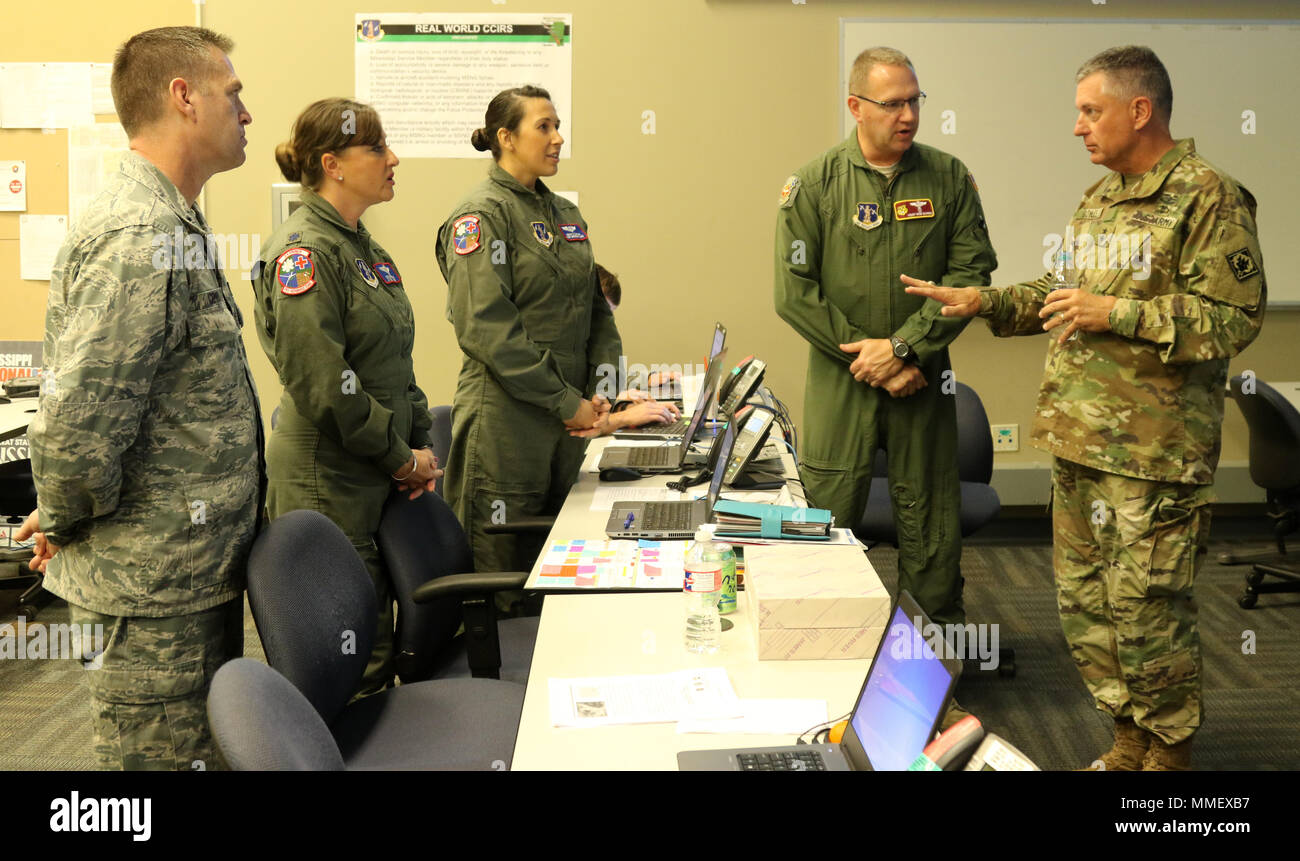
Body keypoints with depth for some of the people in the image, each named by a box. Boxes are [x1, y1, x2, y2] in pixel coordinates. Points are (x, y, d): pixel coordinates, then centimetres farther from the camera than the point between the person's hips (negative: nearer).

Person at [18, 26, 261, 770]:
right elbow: (76, 424, -28)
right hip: (164, 586, -10)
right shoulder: (139, 238, -22)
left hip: (198, 572, 10)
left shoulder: (170, 225, 13)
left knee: (212, 749, 20)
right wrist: (67, 522, -11)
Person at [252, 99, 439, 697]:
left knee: (372, 643, 14)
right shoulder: (303, 251, -15)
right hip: (327, 481, -9)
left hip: (378, 479, 9)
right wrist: (401, 456, -13)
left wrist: (419, 443, 7)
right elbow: (321, 384, -21)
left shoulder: (361, 245, 15)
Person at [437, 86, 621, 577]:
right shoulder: (481, 215, -9)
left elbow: (595, 307, 18)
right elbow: (486, 327, -18)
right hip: (505, 418, -7)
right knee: (501, 573, -1)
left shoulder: (565, 214, 15)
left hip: (568, 420, 7)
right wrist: (566, 402, -16)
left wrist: (601, 391, 2)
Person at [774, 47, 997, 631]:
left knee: (930, 527, 8)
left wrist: (903, 348, -11)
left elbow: (972, 271, -2)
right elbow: (794, 293, -6)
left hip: (923, 379, 1)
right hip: (839, 382, -1)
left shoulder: (949, 179, 4)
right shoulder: (814, 185, -2)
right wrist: (865, 355, -10)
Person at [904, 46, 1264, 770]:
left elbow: (1235, 317, -16)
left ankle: (1170, 750, 19)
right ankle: (1131, 739, 29)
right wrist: (983, 302, 16)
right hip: (1079, 438, 8)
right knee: (1084, 598, 13)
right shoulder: (1099, 200, 16)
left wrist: (1116, 315, -19)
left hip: (1153, 448, -8)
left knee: (1143, 606, -2)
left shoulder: (1209, 197, -10)